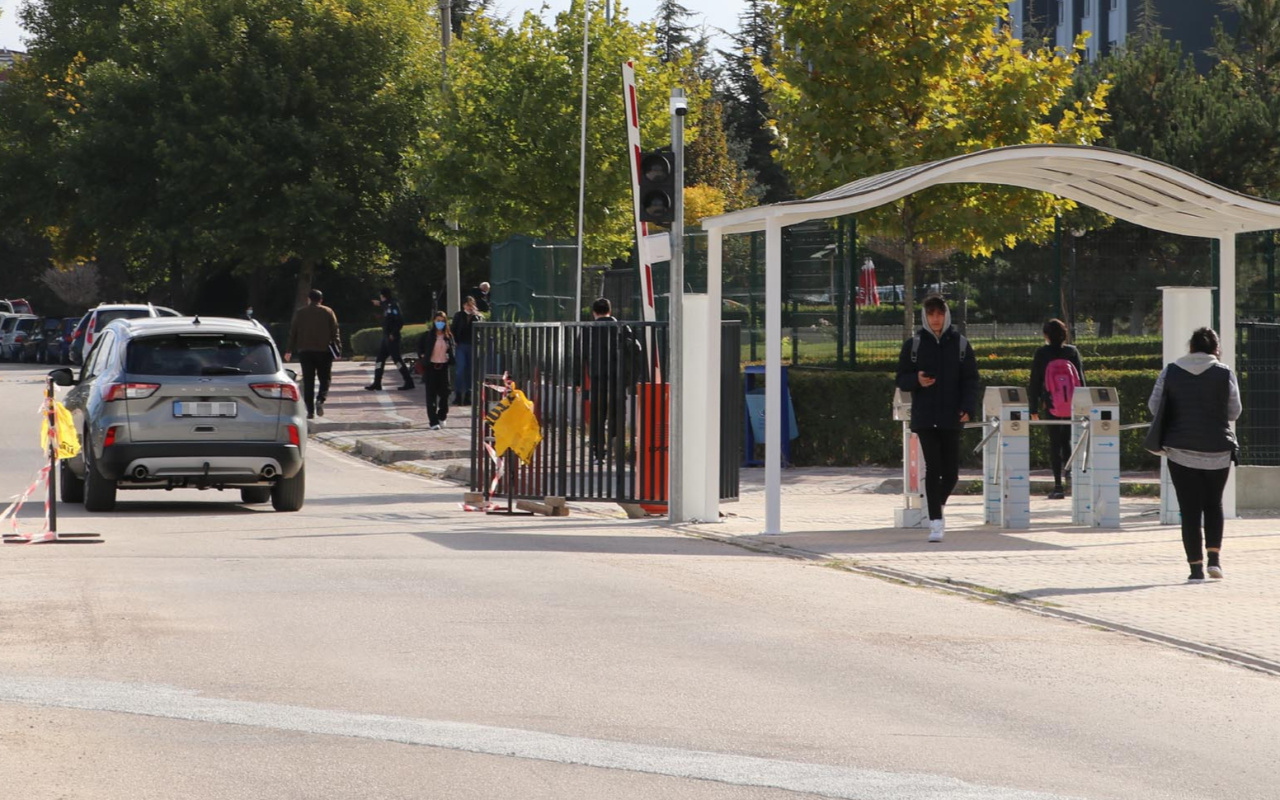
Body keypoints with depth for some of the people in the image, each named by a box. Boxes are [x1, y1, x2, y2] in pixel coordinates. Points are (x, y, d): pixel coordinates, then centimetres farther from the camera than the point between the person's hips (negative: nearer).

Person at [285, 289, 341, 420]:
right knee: (324, 379, 7)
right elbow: (335, 331, -1)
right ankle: (320, 400, -19)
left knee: (308, 382, 4)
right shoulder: (328, 312, 2)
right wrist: (338, 348, 3)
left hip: (305, 350, 1)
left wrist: (289, 350, 10)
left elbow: (293, 332, 6)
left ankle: (310, 410, -1)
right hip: (324, 350, -1)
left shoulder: (300, 313, 6)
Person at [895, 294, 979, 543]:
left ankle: (936, 506, 30)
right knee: (933, 468, -10)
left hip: (951, 418, 1)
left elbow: (970, 380, 6)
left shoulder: (960, 344, 6)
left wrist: (968, 408, -8)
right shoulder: (913, 344, 5)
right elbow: (902, 379, 7)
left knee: (951, 472, 3)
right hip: (924, 417, -1)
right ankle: (936, 522, -7)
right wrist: (917, 381, -16)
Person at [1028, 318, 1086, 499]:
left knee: (1055, 444, 2)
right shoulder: (1072, 351, 2)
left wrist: (1034, 408, 5)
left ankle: (1058, 486, -3)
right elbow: (1081, 378, 3)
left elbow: (1034, 382, -1)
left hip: (1052, 406, -2)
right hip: (1072, 407, 2)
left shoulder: (1041, 354, -2)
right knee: (1067, 442, 15)